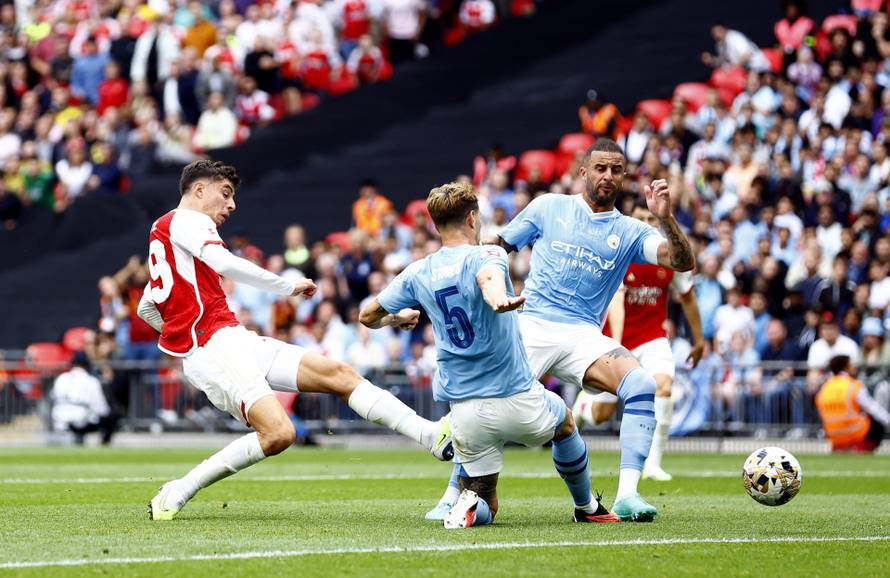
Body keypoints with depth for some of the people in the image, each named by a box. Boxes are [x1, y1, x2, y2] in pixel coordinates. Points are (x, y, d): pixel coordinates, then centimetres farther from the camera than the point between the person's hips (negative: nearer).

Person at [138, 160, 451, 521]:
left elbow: (146, 309, 32)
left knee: (338, 374, 3)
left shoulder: (162, 232, 26)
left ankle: (433, 437, -2)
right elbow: (224, 263, -22)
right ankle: (175, 494, -14)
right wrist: (289, 287, -12)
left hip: (234, 341, 11)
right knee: (279, 433, -25)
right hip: (215, 345, -11)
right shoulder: (185, 220, -5)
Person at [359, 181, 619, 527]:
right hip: (518, 401, -3)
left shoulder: (418, 274, 5)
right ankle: (586, 508, 43)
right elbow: (488, 275, -34)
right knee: (564, 421, 34)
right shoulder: (487, 255, -9)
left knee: (485, 507, 15)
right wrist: (499, 298, -58)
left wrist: (398, 317, 37)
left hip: (465, 413, 3)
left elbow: (368, 317, 14)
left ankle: (468, 504, -19)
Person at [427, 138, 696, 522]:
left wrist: (665, 217, -17)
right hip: (531, 326, -1)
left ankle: (627, 496, -28)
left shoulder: (629, 232, 11)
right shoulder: (548, 207, 11)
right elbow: (497, 249, 19)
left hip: (583, 336, 1)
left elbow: (683, 262, -2)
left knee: (642, 385, -26)